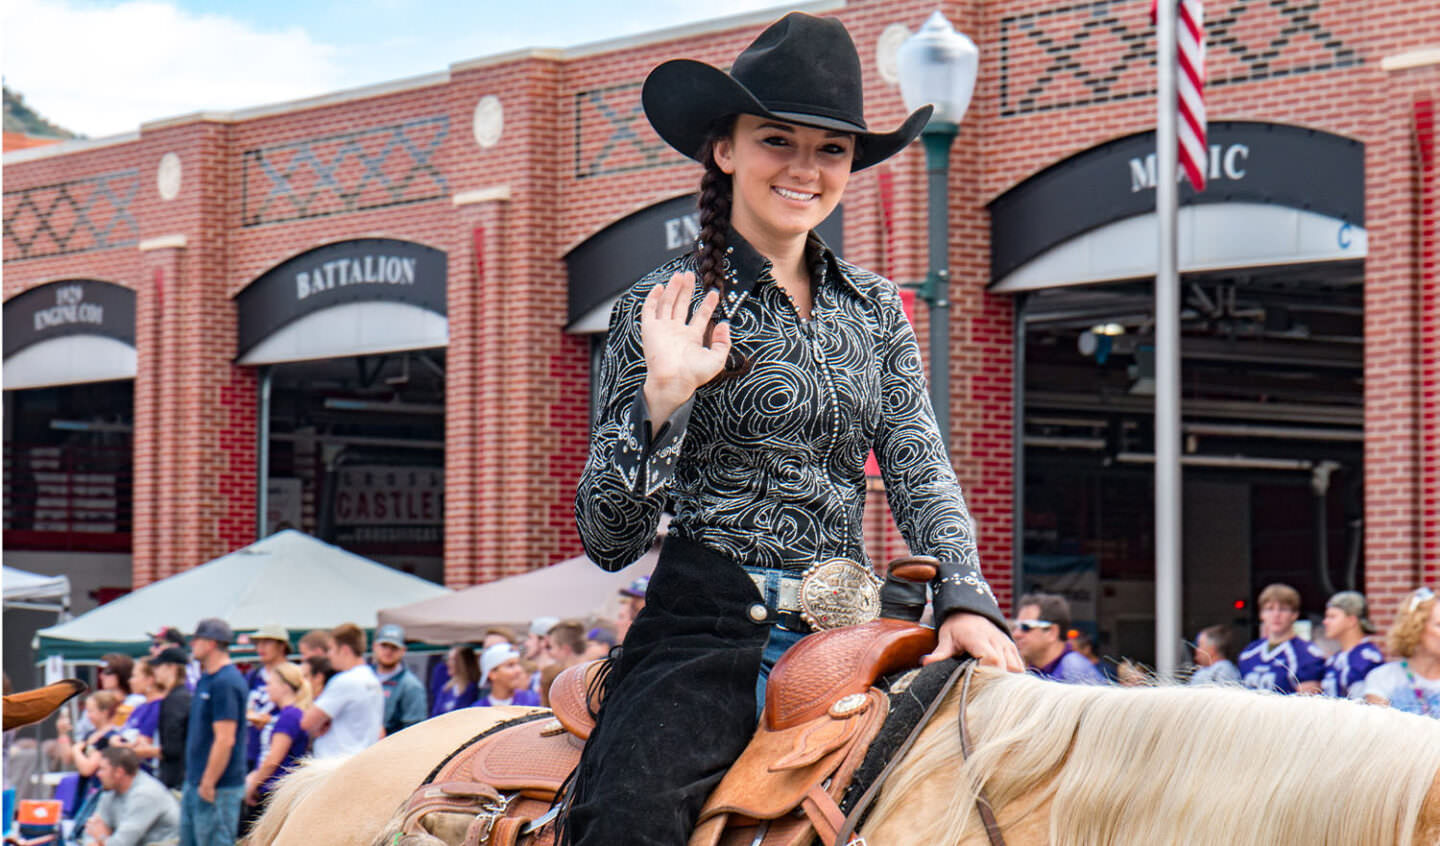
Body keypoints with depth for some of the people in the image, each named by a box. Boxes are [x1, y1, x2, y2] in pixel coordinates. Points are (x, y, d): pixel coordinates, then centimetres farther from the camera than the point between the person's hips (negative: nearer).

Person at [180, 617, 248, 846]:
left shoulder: (225, 683, -18)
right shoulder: (205, 679, 13)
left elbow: (225, 740, -23)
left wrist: (208, 785, -21)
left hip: (218, 788, -10)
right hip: (195, 783, 10)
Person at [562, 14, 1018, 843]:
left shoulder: (874, 307, 15)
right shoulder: (664, 308, 1)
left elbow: (922, 472, 10)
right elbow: (609, 539, -2)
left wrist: (967, 599, -9)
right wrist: (662, 400, -18)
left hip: (848, 633, 5)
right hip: (708, 630, -4)